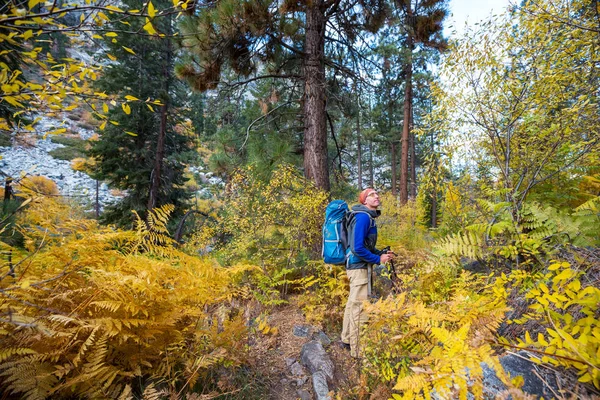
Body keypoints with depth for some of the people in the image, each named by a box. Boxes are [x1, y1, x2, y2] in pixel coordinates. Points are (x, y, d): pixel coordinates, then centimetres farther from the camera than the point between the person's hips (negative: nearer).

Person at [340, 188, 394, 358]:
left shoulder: (368, 217, 13)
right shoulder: (363, 217, -17)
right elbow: (358, 248, -24)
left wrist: (381, 254, 7)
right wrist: (378, 259, -15)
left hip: (358, 265, 10)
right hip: (359, 265, -10)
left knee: (353, 303, 18)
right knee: (360, 307, -3)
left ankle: (347, 340, 33)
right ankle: (358, 349, 8)